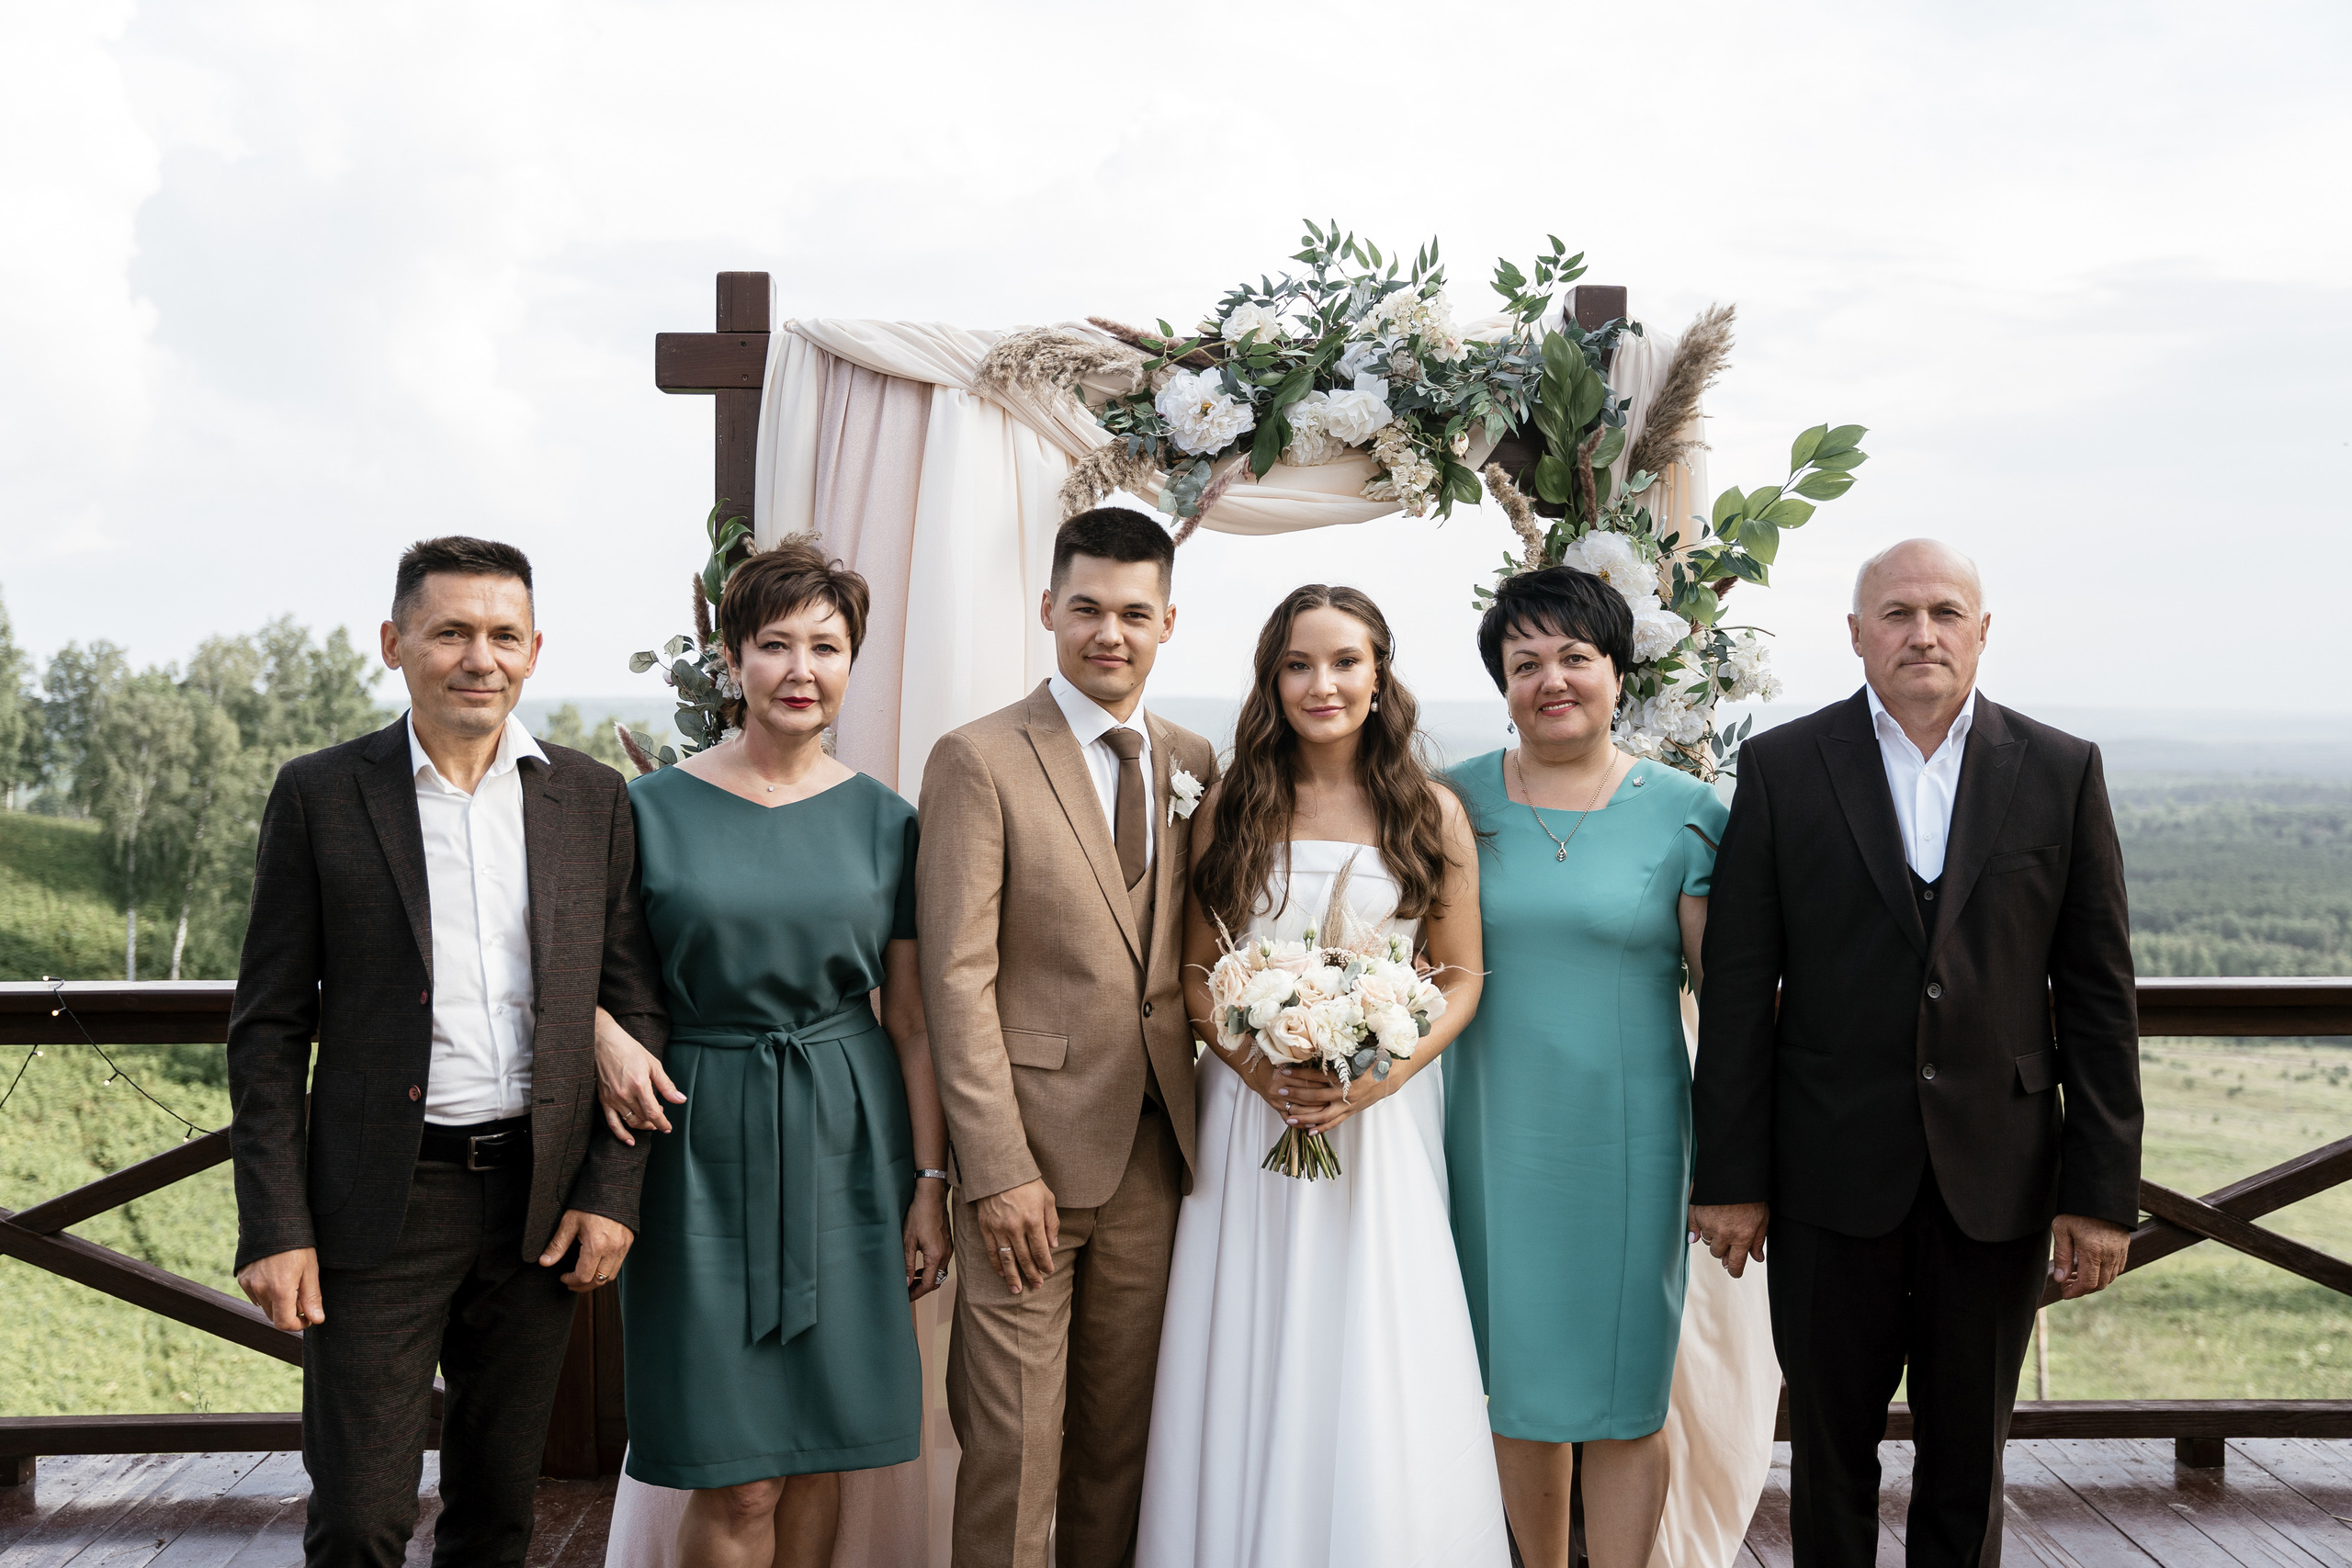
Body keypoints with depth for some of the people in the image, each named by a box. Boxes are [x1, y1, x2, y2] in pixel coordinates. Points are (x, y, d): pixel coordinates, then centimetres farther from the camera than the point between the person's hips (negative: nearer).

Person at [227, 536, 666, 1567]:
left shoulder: (591, 800, 5)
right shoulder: (320, 795, -1)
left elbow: (633, 1007, 6)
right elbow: (269, 1026, -1)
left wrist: (611, 1192, -1)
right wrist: (275, 1226, -7)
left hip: (539, 1203, 2)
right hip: (381, 1205, -2)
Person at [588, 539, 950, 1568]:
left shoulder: (884, 822, 4)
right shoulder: (651, 808, -1)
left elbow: (911, 1020, 6)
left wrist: (931, 1183, 2)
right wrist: (604, 1033, -14)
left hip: (849, 1141, 2)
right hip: (704, 1143, -2)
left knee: (820, 1449, 10)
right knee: (738, 1481, -3)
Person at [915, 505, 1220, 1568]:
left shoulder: (1194, 764, 10)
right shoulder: (978, 760, -6)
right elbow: (958, 978, -10)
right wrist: (999, 1169, -15)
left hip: (1156, 1152, 5)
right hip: (1032, 1145, -5)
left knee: (1124, 1436, 14)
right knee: (1013, 1443, 2)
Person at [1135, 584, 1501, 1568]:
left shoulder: (1432, 813, 1)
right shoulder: (1231, 806, 3)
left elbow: (1462, 978, 4)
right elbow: (1195, 974, 5)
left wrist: (1383, 1075, -12)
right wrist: (1260, 1068, -12)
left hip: (1386, 1118, -1)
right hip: (1249, 1112, 1)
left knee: (1376, 1374, 2)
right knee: (1251, 1369, 5)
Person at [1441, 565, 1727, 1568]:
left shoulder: (1684, 812, -3)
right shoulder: (1458, 800, 2)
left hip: (1625, 1137, -2)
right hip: (1492, 1135, 2)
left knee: (1621, 1395, 4)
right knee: (1517, 1381, 12)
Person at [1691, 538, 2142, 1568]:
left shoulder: (2062, 772, 2)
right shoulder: (1782, 768, -1)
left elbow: (2098, 995, 1)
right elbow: (1738, 988, -2)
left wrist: (2104, 1191, -2)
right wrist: (1728, 1174, -4)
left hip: (1998, 1174, 1)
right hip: (1834, 1172, -1)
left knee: (1969, 1457, 14)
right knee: (1831, 1448, 11)